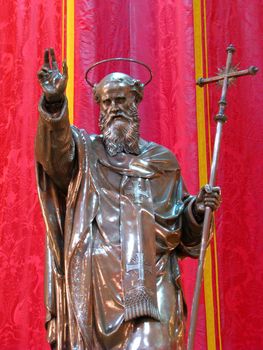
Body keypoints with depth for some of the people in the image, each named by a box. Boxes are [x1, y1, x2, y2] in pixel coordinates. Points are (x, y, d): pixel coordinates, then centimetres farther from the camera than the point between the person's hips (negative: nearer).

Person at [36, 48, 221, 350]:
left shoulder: (161, 160, 16)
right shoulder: (84, 151, 11)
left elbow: (179, 224, 18)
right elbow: (55, 150, -14)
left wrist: (197, 209, -4)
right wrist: (55, 102, -31)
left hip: (148, 277, 1)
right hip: (97, 278, 0)